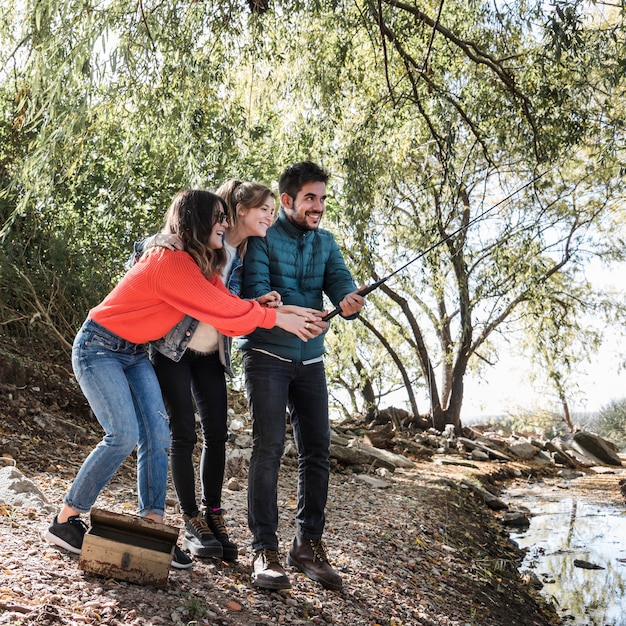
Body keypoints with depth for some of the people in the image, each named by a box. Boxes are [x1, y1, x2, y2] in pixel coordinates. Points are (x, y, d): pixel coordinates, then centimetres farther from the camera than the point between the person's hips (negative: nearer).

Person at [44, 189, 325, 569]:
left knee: (158, 435, -3)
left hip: (136, 353, 9)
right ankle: (64, 522, 1)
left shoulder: (200, 264, 3)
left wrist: (284, 310, -15)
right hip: (99, 348, -9)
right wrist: (276, 318, -17)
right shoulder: (170, 261, -25)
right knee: (124, 435, -15)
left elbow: (226, 307, -5)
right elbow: (221, 309, -25)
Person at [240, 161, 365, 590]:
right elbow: (255, 293, -18)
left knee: (317, 450, 3)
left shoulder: (325, 242, 10)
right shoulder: (263, 239, -6)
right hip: (268, 355, -5)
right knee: (269, 446, -11)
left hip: (310, 359, 5)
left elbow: (341, 282, -5)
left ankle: (309, 543, 15)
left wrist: (349, 301, -30)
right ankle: (265, 548, -2)